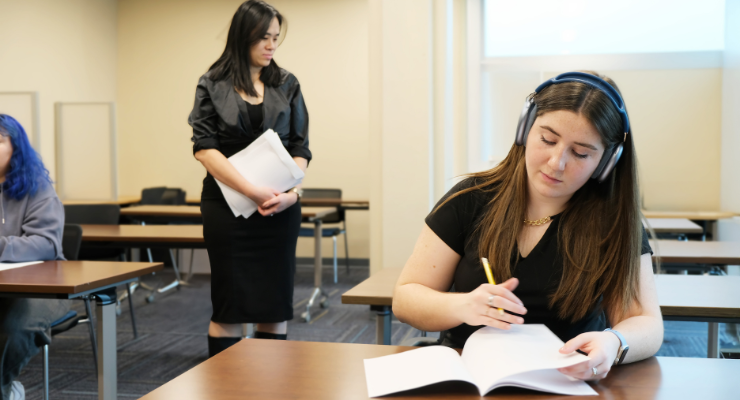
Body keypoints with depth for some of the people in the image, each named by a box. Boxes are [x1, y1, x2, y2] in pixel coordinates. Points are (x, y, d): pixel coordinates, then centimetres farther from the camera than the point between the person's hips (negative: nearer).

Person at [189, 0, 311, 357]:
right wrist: (252, 190, -17)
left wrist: (292, 192, -12)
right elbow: (204, 148, -7)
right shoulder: (212, 85, 2)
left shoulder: (287, 85, 9)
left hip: (278, 207, 2)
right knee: (229, 306, 2)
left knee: (275, 305, 6)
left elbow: (300, 148, 6)